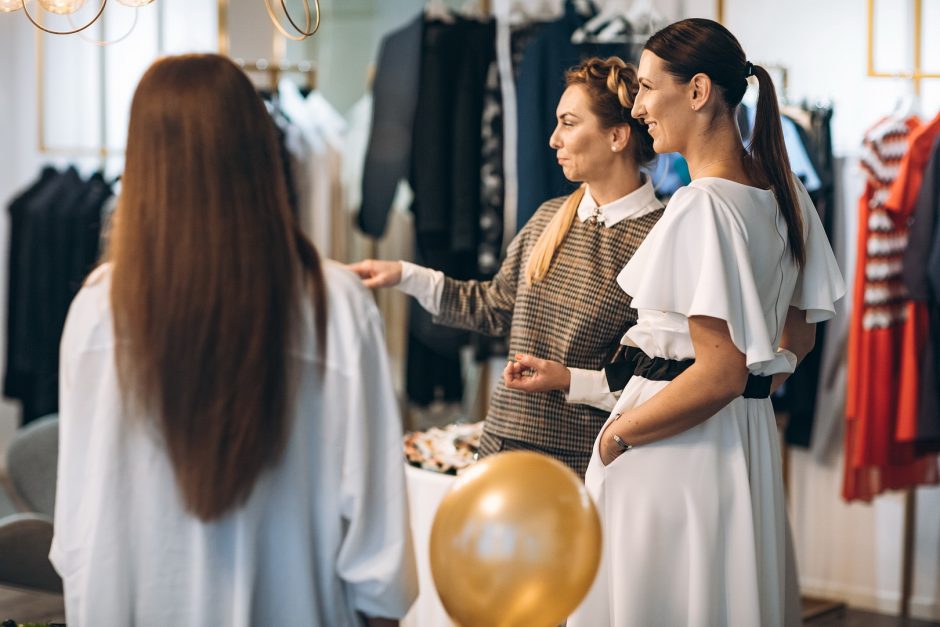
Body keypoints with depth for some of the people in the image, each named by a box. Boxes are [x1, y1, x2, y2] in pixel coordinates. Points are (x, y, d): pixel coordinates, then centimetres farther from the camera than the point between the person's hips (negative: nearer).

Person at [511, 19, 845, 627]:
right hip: (750, 441, 9)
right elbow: (799, 337, 17)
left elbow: (720, 373, -24)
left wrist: (618, 433, -14)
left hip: (675, 454, -9)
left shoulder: (702, 206, -21)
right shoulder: (783, 190, 7)